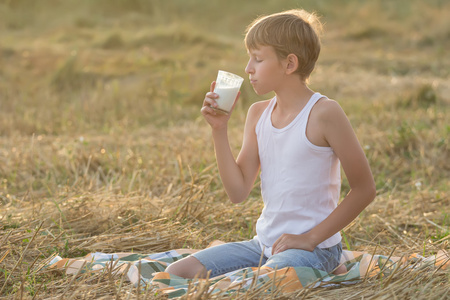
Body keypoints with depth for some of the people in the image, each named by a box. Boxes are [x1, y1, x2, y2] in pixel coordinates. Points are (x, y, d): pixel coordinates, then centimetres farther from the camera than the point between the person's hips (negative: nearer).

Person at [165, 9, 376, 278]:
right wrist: (219, 129, -4)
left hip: (313, 247, -8)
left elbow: (365, 189, -10)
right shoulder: (258, 114, 9)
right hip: (264, 243, 8)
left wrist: (311, 238, -12)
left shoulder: (324, 113, -11)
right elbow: (238, 192, 4)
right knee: (178, 273, -4)